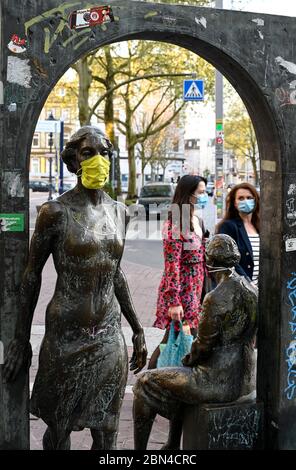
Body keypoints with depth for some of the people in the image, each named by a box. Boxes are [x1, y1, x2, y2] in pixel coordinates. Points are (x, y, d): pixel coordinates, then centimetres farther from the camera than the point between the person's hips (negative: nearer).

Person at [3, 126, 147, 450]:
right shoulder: (56, 212, -10)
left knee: (106, 434, 10)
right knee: (59, 428, 11)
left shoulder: (118, 211, 6)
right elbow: (32, 275, -3)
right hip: (66, 337, -4)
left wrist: (137, 330, 17)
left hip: (110, 336, 4)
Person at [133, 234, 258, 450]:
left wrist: (188, 359, 6)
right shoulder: (251, 290, 2)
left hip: (220, 382, -8)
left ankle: (139, 449, 18)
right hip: (245, 379, 8)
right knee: (182, 376, 33)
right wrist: (191, 360, 15)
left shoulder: (216, 299, -24)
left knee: (146, 383, 8)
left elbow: (203, 346, -16)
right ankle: (173, 446, 42)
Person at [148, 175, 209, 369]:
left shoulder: (199, 222, 12)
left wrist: (205, 293, 18)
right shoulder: (175, 225, -15)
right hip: (181, 293, -8)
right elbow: (172, 266, -18)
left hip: (196, 292, 8)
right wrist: (174, 302, -21)